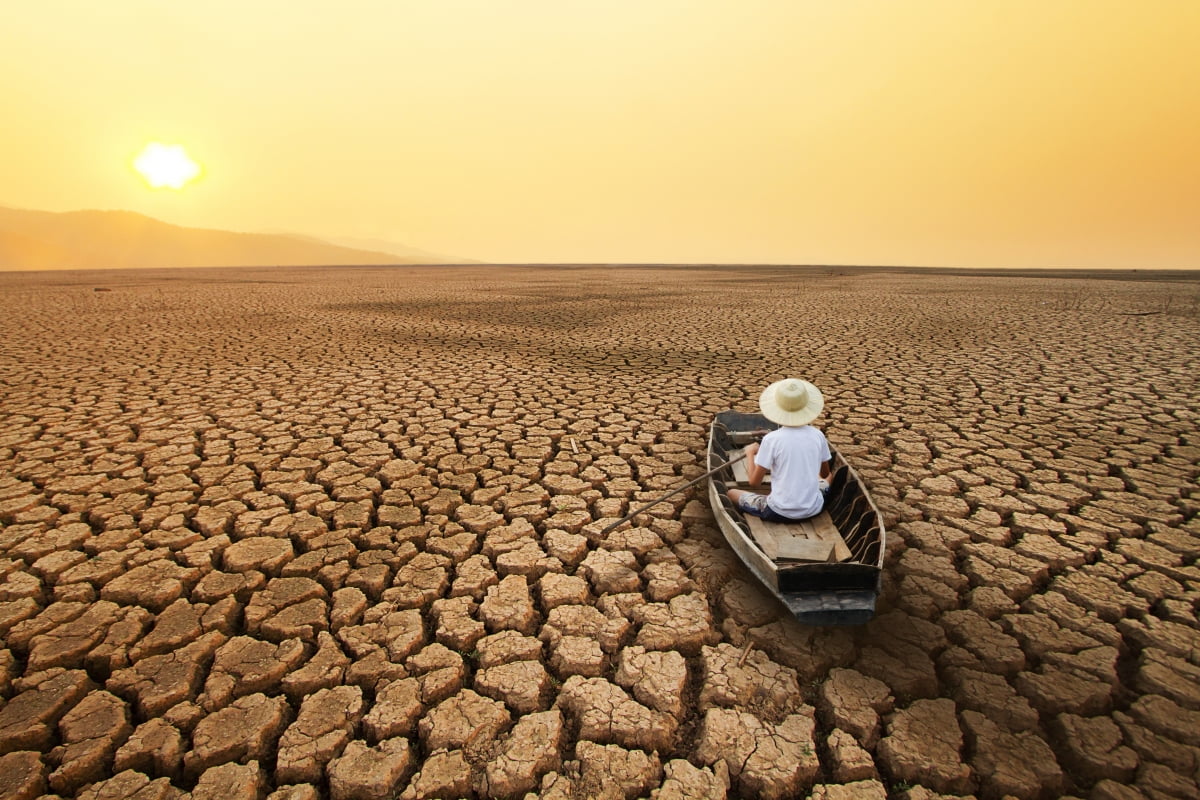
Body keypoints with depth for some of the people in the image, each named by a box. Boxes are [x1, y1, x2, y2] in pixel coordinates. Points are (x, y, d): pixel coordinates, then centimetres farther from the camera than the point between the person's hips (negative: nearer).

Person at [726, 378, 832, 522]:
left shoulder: (771, 439, -17)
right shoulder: (818, 436, -6)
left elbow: (755, 482, -10)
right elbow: (825, 474, 10)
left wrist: (750, 453, 5)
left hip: (779, 513, -3)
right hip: (813, 510, 3)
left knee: (731, 493, 17)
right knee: (827, 481, 35)